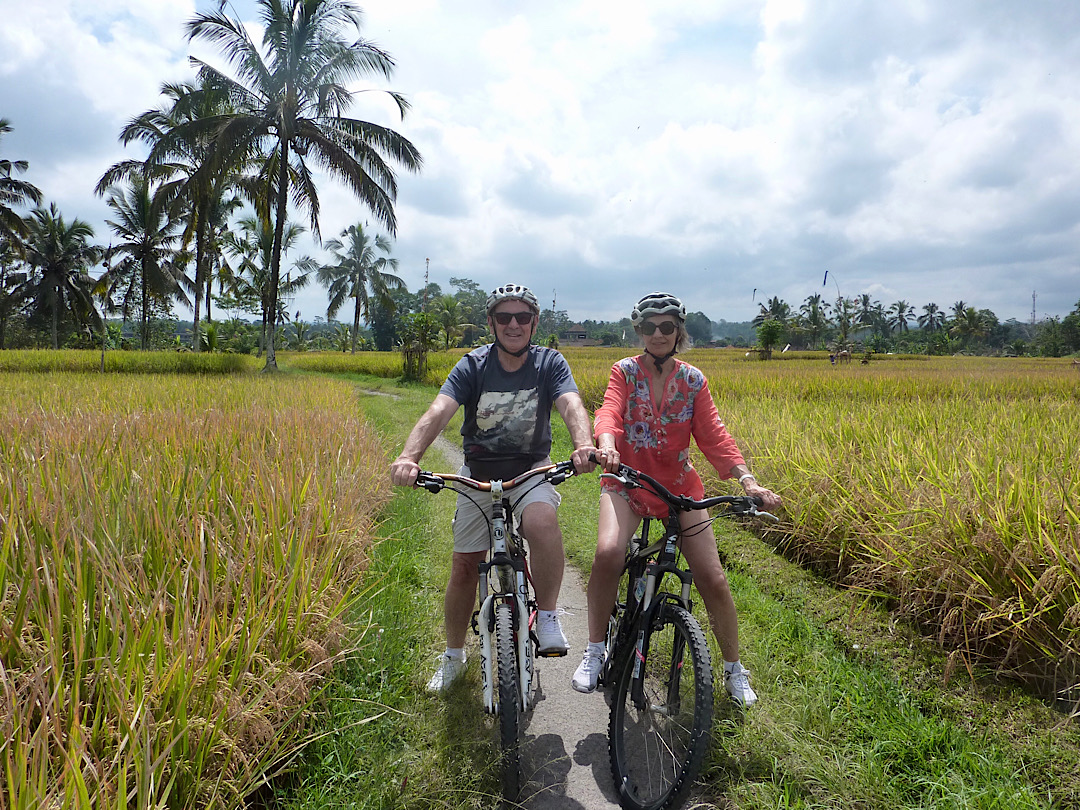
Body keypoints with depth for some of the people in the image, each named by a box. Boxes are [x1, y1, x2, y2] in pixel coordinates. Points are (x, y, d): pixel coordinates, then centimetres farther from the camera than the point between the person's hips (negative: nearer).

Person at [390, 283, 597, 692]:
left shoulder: (550, 363, -8)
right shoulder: (473, 365, -10)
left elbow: (572, 405, -26)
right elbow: (437, 412, -24)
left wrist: (584, 445, -48)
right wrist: (408, 457, -43)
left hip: (531, 470, -1)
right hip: (479, 473, 1)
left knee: (541, 520, -35)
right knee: (464, 567, 4)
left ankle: (547, 616, -13)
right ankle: (453, 654, 28)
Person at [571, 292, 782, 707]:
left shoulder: (692, 380, 0)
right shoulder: (625, 371, -3)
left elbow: (713, 434, -7)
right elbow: (609, 411, -20)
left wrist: (747, 479, -22)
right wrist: (606, 444, -44)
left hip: (679, 485, 2)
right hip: (627, 481, -1)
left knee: (713, 580, -2)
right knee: (608, 552, -29)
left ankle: (734, 669, 24)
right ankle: (594, 652, -7)